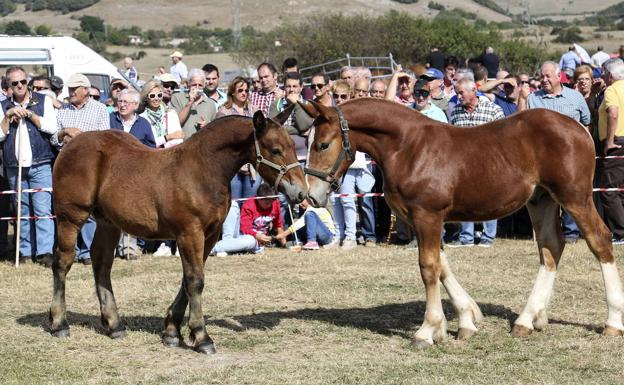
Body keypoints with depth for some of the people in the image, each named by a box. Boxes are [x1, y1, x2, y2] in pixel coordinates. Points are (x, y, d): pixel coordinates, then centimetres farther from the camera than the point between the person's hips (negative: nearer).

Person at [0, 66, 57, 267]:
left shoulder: (43, 101, 6)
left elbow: (51, 127, -5)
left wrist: (29, 114, -9)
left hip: (40, 165, -2)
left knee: (42, 210, -10)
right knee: (23, 212, 6)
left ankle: (44, 252, -14)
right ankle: (26, 252, 12)